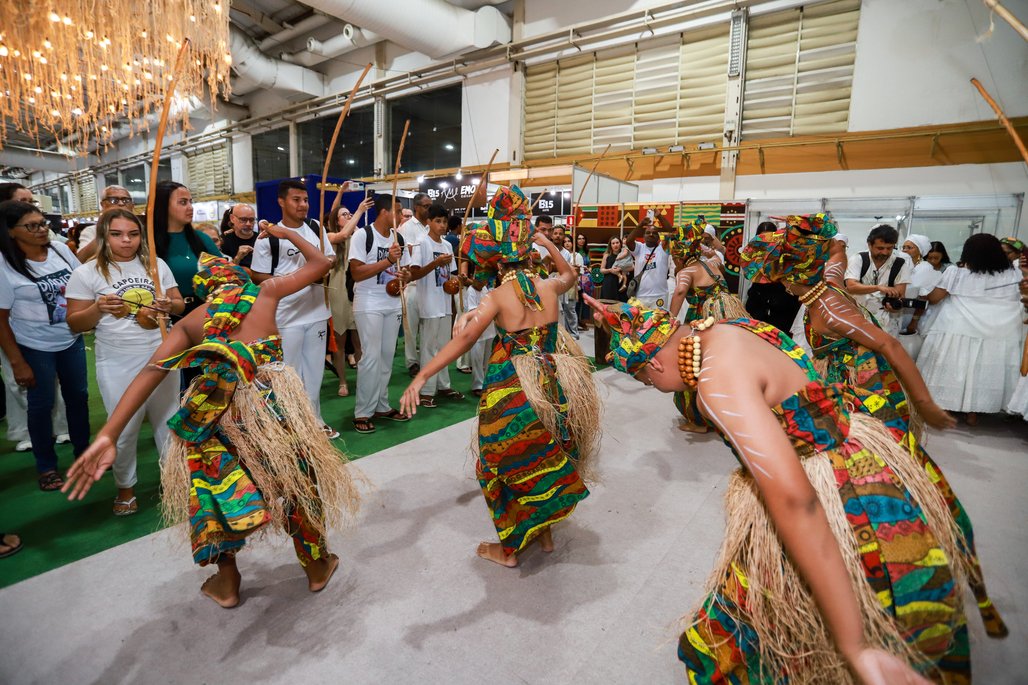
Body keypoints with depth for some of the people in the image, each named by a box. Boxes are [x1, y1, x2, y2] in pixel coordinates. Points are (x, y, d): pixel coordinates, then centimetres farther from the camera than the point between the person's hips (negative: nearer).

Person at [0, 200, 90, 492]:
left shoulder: (60, 249, -4)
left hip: (72, 340, 4)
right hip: (35, 347, -4)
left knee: (78, 395, 14)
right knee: (41, 404, 8)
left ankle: (83, 450, 32)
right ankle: (46, 466, 25)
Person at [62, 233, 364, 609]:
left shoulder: (191, 321, 17)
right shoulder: (265, 291, 14)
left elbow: (150, 373, 4)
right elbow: (321, 262, 22)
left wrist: (108, 435, -3)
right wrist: (286, 233, 36)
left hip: (215, 407, 2)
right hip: (271, 399, -1)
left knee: (217, 483, 24)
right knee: (297, 480, 17)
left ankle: (227, 582, 39)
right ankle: (317, 566, 36)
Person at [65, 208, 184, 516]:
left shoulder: (157, 265, 3)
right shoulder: (86, 273, -5)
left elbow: (179, 303, 9)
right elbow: (75, 324, -2)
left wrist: (169, 305, -14)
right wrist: (99, 308, -22)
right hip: (118, 365, -2)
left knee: (168, 420, 14)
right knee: (124, 429, 6)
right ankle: (125, 486, 28)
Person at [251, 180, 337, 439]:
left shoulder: (316, 228, 7)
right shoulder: (269, 237, -8)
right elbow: (258, 276, -8)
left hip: (316, 312, 5)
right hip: (286, 317, -5)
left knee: (314, 370, 14)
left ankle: (314, 419, 28)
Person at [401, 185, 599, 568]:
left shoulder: (497, 297, -13)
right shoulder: (548, 286, -1)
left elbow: (463, 340, -23)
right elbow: (570, 274, 24)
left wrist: (420, 378, -23)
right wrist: (547, 243, 23)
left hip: (513, 389, -5)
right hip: (553, 383, 5)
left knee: (510, 462, 13)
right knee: (549, 455, 23)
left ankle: (509, 548, 27)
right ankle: (544, 531, 40)